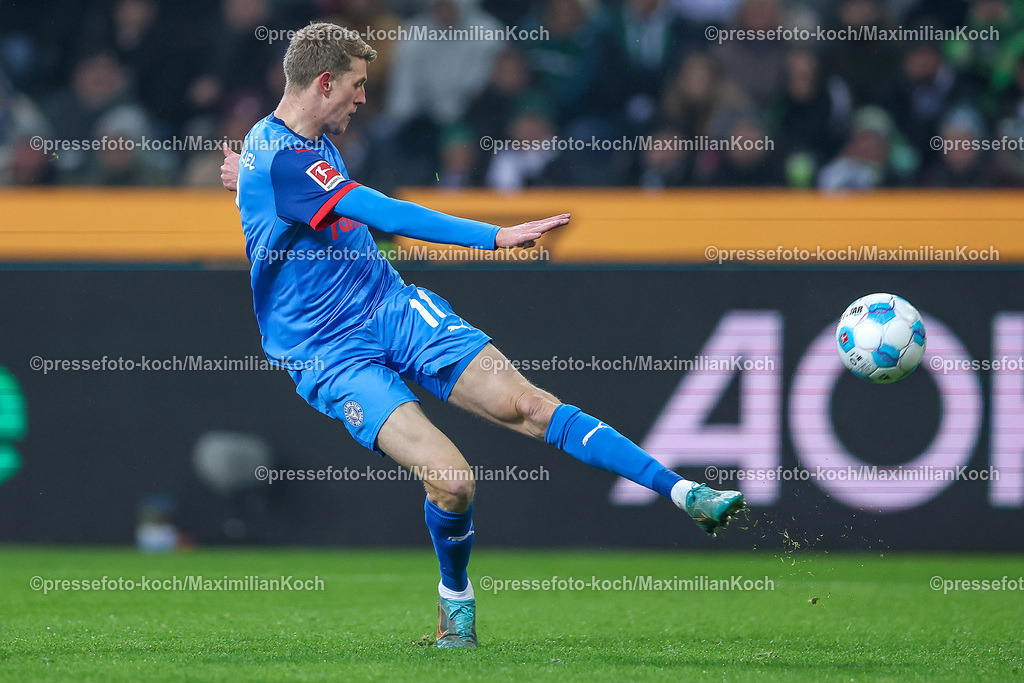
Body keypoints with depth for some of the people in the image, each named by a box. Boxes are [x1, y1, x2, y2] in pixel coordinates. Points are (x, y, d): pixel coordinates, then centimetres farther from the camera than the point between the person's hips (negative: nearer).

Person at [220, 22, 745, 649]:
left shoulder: (309, 144, 10)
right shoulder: (278, 155, -20)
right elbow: (388, 215, -27)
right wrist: (497, 237, -28)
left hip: (394, 308, 8)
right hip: (332, 356, -8)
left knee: (529, 406, -12)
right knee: (451, 479, -24)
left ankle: (685, 493, -15)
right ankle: (456, 597, 5)